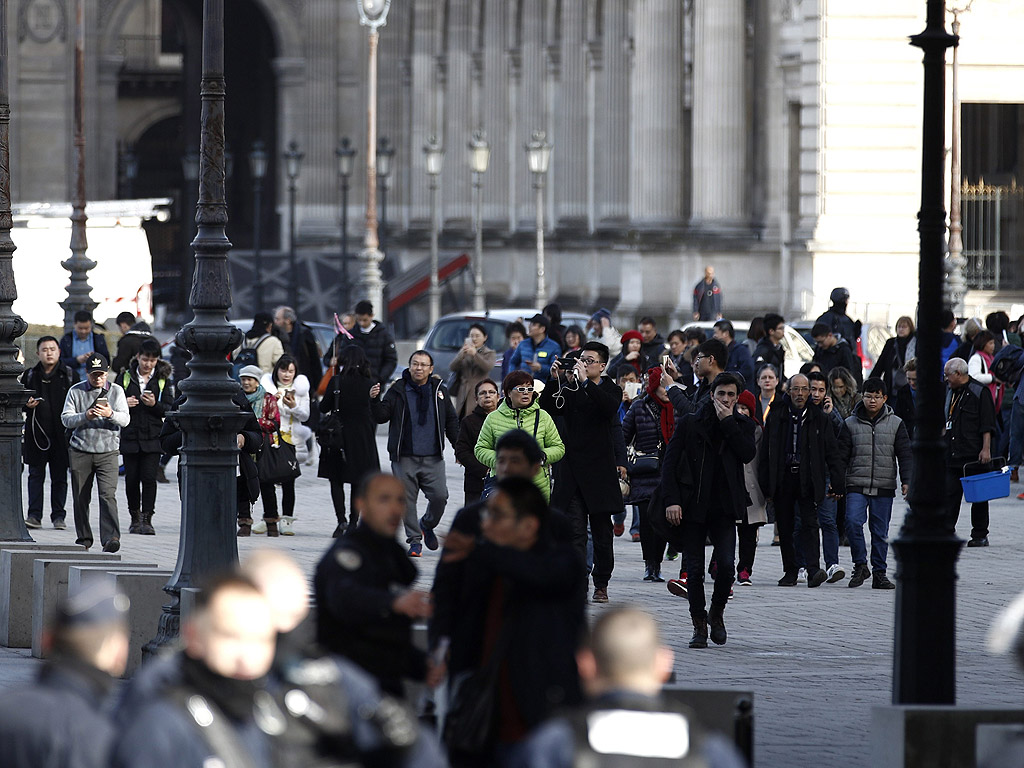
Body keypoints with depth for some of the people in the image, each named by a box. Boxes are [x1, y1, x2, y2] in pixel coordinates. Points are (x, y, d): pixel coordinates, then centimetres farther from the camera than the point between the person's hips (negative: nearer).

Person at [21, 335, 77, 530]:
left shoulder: (70, 375, 5)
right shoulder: (30, 375, 10)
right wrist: (26, 404, -7)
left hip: (61, 433, -1)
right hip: (36, 433, 1)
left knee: (59, 476, 3)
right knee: (36, 474, 0)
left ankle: (58, 516, 10)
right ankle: (34, 515, 2)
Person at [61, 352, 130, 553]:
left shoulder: (116, 391, 7)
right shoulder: (76, 391, 8)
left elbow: (125, 419, -1)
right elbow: (66, 419, 1)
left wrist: (110, 414, -22)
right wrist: (85, 416, -18)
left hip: (108, 452, -1)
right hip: (80, 451, 1)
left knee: (108, 495, -15)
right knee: (80, 497, 5)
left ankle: (110, 538, -23)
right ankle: (83, 538, 18)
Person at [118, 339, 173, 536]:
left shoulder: (163, 380, 7)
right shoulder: (125, 377, 9)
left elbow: (169, 409, 3)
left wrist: (154, 405, -16)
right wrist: (124, 403, -14)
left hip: (152, 437, -1)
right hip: (130, 436, 1)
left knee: (149, 477, -11)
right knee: (132, 478, 3)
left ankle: (147, 519, -9)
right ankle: (135, 518, 17)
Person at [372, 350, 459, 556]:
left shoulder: (439, 391, 9)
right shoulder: (398, 390, 3)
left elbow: (451, 421, 17)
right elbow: (381, 417, 0)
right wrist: (375, 401, -18)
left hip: (433, 458, 1)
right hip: (405, 458, -1)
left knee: (439, 496, -9)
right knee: (407, 500, -2)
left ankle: (427, 525, 20)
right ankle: (414, 540, 8)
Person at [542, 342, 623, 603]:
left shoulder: (610, 390, 4)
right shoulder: (568, 389, 10)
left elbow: (610, 407, -18)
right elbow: (546, 408, -1)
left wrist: (585, 381, -21)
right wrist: (554, 380, -10)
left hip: (599, 471, -1)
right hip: (571, 471, 1)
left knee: (602, 533, 7)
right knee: (575, 531, -7)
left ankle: (601, 584, 19)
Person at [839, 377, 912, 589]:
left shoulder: (895, 424, 7)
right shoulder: (851, 424, 6)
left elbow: (905, 455, 6)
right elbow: (842, 455, 7)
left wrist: (907, 481, -4)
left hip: (884, 488, 1)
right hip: (856, 486, -1)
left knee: (880, 532, 5)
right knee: (853, 522, -19)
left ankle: (879, 573, 14)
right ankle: (860, 565, -5)